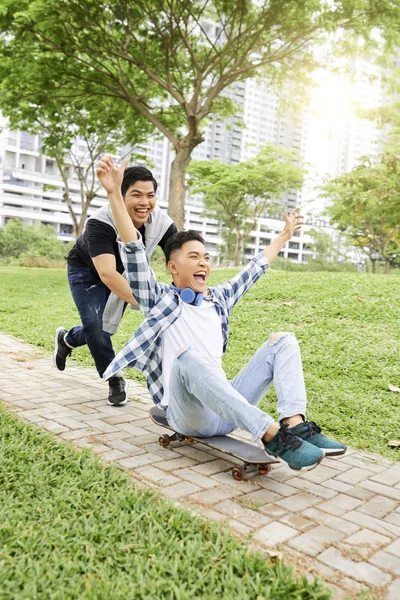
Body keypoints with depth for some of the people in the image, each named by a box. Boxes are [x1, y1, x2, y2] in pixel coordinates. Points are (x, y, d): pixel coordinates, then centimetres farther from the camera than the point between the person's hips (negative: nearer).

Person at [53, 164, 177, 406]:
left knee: (106, 327, 10)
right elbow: (107, 275, -52)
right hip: (87, 270, -4)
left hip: (125, 272, 4)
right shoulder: (101, 222, -40)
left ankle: (67, 339, 42)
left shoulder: (163, 223, -28)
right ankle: (116, 380, 5)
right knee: (94, 324, -18)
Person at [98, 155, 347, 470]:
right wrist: (115, 194, -15)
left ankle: (296, 423, -27)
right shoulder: (160, 299, 6)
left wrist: (284, 236, 43)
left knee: (283, 340, -4)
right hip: (188, 416, -5)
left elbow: (253, 270, 33)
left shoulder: (218, 299, 21)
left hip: (227, 409, 6)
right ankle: (272, 434, -42)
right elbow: (134, 249, -6)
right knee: (187, 356, -37)